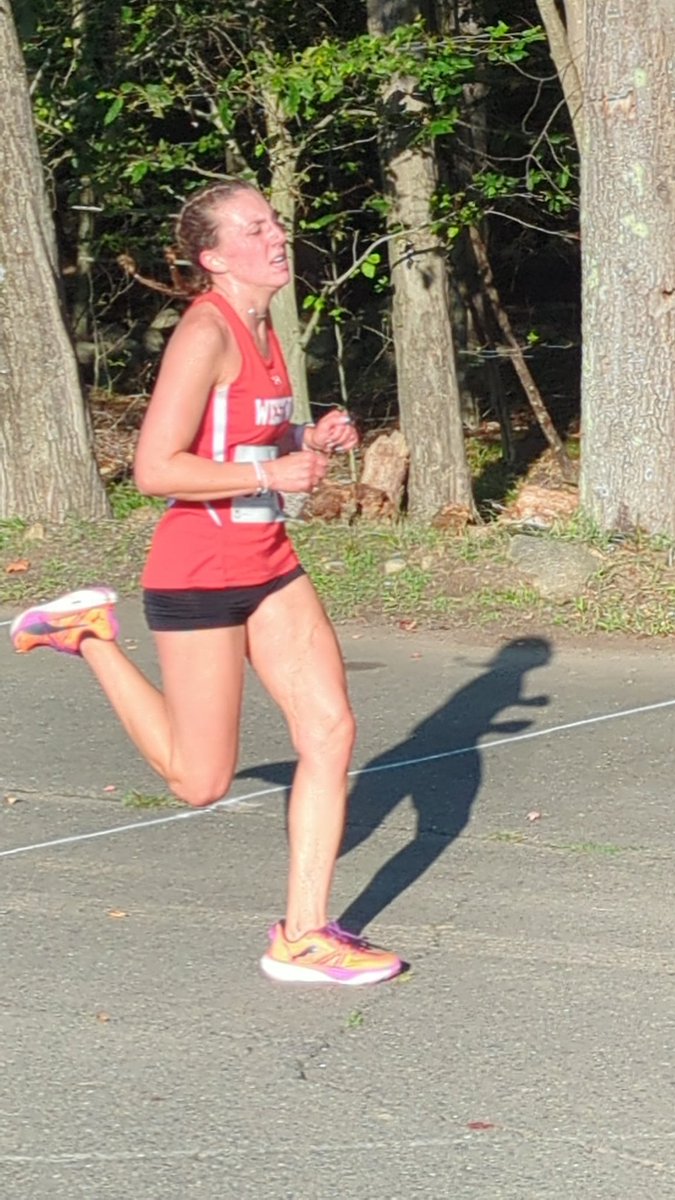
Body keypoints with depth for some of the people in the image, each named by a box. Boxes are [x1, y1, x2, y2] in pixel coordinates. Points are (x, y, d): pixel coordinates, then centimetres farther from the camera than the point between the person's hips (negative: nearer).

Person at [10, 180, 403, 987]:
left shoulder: (260, 329, 9)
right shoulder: (206, 332, -18)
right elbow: (155, 469, -24)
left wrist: (310, 441, 4)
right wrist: (272, 475, -21)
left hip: (267, 566, 8)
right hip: (198, 577, -8)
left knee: (330, 729, -2)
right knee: (201, 782, 5)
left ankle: (303, 935, 5)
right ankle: (89, 632, 22)